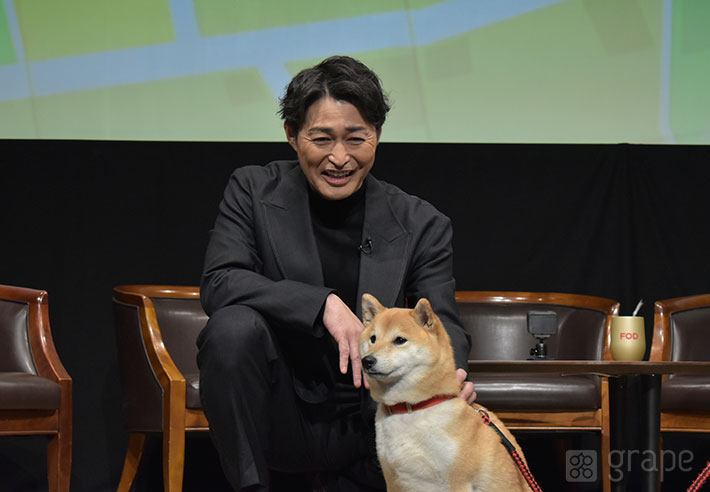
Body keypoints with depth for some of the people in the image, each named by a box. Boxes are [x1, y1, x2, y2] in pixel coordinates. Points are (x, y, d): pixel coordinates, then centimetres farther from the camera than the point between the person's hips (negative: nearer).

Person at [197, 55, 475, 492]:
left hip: (364, 432, 2)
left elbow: (443, 325, -7)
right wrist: (323, 304, -28)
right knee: (234, 327, -29)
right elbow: (218, 283, -15)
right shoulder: (253, 190, -2)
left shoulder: (421, 226, 0)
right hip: (280, 415, -2)